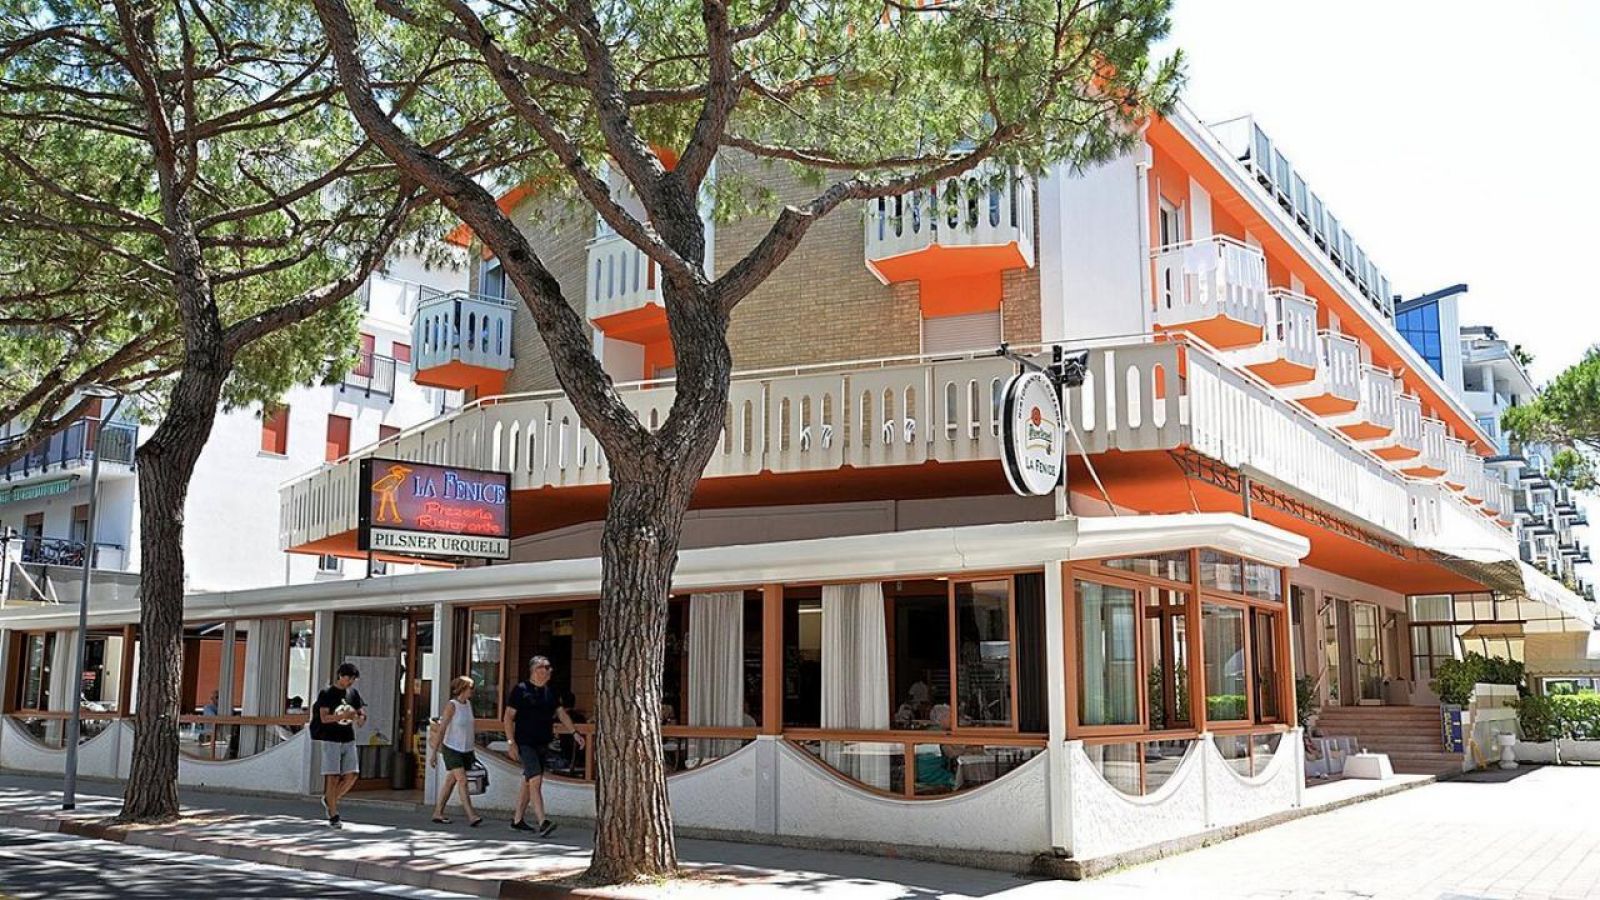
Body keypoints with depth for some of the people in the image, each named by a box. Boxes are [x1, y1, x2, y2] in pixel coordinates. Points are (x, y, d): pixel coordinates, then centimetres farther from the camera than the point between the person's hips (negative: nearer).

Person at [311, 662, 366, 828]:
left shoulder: (353, 693, 11)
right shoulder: (327, 693, -5)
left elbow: (362, 712, 15)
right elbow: (324, 718, -12)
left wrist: (361, 718, -9)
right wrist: (344, 715, -25)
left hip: (349, 740, 5)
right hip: (331, 740, -5)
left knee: (351, 776, -3)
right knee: (332, 777, -4)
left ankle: (329, 800, 20)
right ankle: (333, 816, 2)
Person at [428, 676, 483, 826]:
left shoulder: (468, 704, 8)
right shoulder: (451, 705, -12)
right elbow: (442, 729, -12)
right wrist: (434, 752, -12)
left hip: (466, 749, 7)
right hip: (452, 748, -7)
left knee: (451, 781, 11)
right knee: (463, 781, -13)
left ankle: (438, 813, 20)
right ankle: (471, 816, -17)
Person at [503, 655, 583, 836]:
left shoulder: (550, 692, 12)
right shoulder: (521, 690, -8)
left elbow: (561, 712, 14)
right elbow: (508, 717, -8)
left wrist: (574, 733, 4)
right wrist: (511, 742, -15)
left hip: (542, 744, 7)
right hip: (525, 744, -7)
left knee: (528, 782, 13)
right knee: (535, 780, -16)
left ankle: (518, 819, 24)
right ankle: (542, 823, -22)